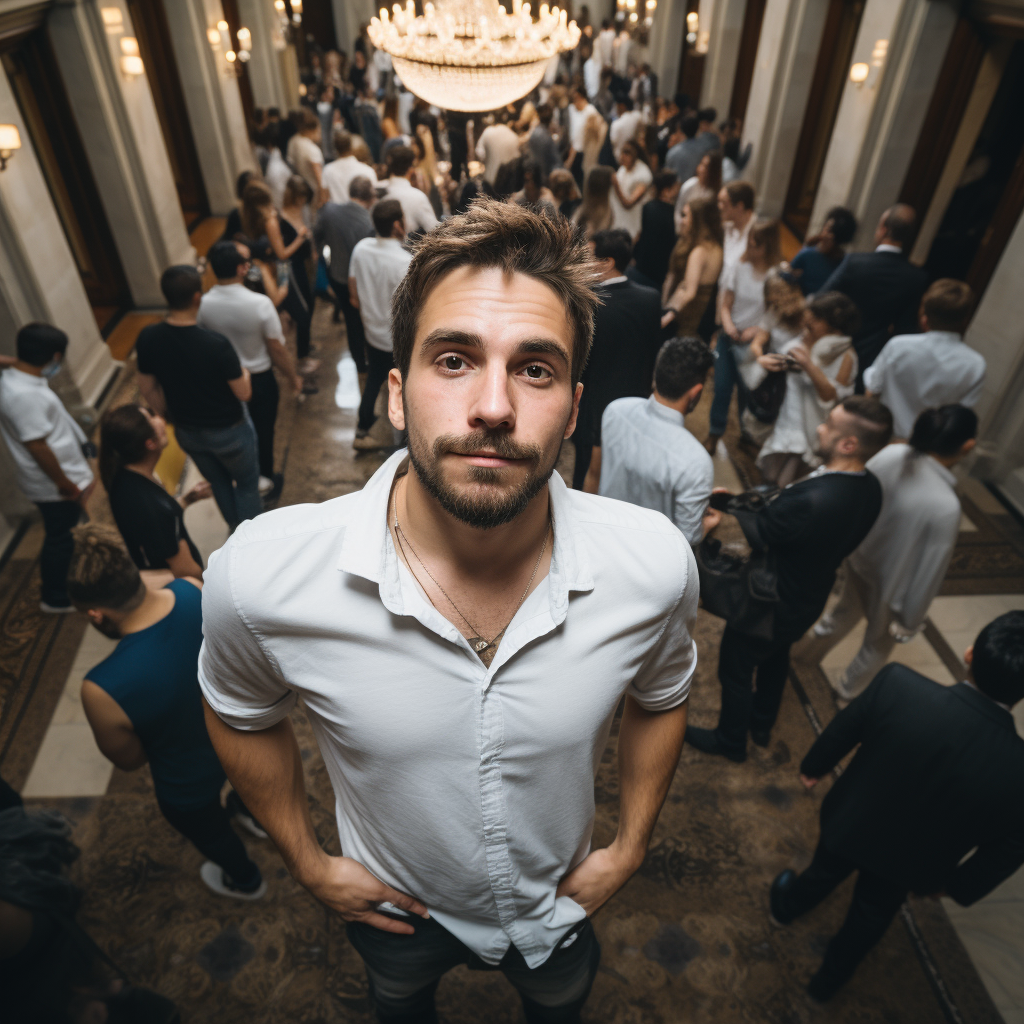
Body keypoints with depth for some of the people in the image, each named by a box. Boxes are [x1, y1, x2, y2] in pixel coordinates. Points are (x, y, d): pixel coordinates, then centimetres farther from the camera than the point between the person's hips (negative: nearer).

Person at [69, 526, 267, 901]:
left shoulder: (103, 689, -41)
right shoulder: (193, 590, -28)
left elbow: (129, 759, -18)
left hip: (189, 786, -4)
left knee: (209, 831, 32)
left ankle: (244, 880, 64)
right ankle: (254, 813, 73)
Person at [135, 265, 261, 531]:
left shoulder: (147, 338, -14)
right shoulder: (216, 344, -31)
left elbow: (147, 389, -1)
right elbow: (244, 393, -21)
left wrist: (168, 417, 16)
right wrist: (243, 371, 2)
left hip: (187, 432, 5)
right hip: (228, 431, -5)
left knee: (219, 483, 28)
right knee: (247, 484, 20)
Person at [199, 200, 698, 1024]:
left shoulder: (656, 564, -31)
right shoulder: (260, 577, -35)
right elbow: (243, 718, -11)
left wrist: (629, 848, -2)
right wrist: (308, 863, -5)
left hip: (561, 902, 1)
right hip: (395, 907, 1)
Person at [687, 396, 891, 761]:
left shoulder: (811, 500, -42)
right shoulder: (871, 487, -14)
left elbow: (758, 534, -27)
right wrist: (775, 503, -3)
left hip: (769, 604, -8)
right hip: (810, 599, 8)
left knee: (736, 669, 18)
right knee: (776, 658, 32)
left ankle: (730, 741, 43)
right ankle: (762, 724, 57)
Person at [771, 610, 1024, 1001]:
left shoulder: (898, 686, -38)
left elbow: (841, 731, -17)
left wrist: (813, 767, 6)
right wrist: (957, 886, 8)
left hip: (849, 825, 0)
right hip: (907, 866, 0)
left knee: (825, 872, 34)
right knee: (870, 917, 32)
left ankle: (788, 905, 66)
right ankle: (828, 980, 58)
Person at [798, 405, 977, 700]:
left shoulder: (891, 454, -22)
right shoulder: (946, 506, -37)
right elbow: (929, 572, -24)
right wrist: (911, 620, -7)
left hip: (858, 559, 5)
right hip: (890, 586, -5)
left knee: (844, 610, 37)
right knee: (879, 643, 28)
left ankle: (809, 651, 62)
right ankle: (848, 691, 53)